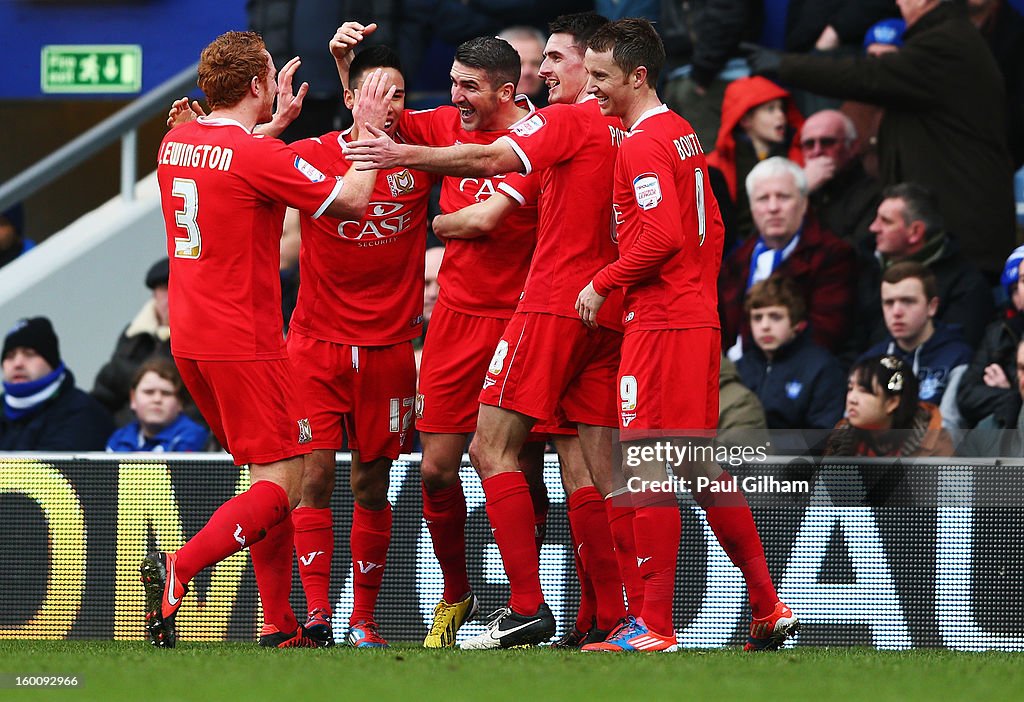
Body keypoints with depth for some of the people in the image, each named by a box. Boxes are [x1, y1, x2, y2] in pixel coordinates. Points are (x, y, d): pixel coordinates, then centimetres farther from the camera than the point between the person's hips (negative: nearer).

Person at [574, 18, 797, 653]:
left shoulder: (642, 145, -14)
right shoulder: (684, 134, 15)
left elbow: (662, 236, -23)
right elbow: (712, 228, 20)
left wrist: (603, 285, -13)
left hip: (660, 325, -10)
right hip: (699, 319, 10)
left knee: (647, 468, -7)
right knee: (702, 466, 14)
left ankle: (654, 627, -7)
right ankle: (769, 610, 17)